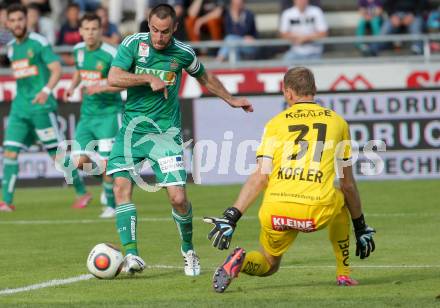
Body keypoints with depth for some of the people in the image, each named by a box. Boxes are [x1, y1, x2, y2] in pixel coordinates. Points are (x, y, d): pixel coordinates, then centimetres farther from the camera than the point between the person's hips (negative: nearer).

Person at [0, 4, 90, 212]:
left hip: (41, 106, -6)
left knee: (56, 153, -2)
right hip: (19, 107, 6)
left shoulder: (39, 43, -8)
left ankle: (81, 193, 11)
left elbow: (57, 69, -15)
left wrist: (46, 90, -30)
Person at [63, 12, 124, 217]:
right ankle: (106, 179, 26)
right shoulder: (78, 50, 5)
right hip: (87, 114, 6)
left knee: (106, 163, -10)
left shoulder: (110, 54, -15)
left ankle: (111, 205, 8)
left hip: (109, 113, -6)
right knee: (80, 162, -3)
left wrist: (101, 88, -27)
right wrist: (72, 87, 6)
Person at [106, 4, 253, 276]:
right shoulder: (133, 44, -4)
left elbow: (206, 77, 20)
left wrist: (231, 100, 30)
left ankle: (188, 249, 16)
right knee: (122, 186, -18)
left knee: (178, 197, -9)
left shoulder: (183, 53, 0)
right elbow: (113, 78, -15)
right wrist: (149, 79, -20)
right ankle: (131, 254, -18)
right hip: (132, 128, 0)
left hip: (165, 132, 0)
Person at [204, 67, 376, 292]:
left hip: (275, 212, 0)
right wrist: (360, 227, 30)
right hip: (317, 212, 0)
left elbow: (260, 177, 1)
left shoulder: (276, 123, 12)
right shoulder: (337, 122, 16)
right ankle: (343, 273, 27)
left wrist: (230, 218, 0)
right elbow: (348, 184, 21)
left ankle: (239, 262, -9)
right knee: (340, 199, 36)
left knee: (269, 265, 26)